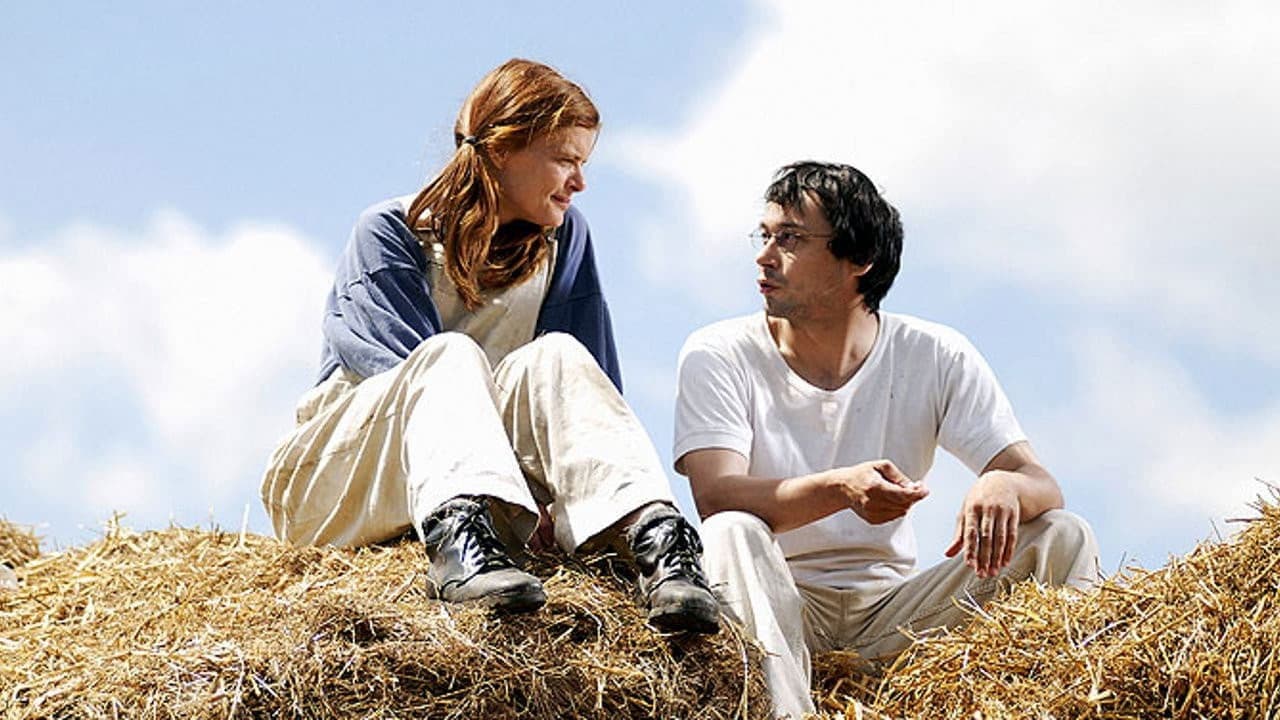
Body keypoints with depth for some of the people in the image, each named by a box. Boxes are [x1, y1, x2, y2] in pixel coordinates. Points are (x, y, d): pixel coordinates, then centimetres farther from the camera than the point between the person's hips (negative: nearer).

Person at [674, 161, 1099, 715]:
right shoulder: (718, 356, -4)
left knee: (1061, 535, -15)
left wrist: (1002, 486, -33)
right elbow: (715, 497, -19)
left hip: (891, 607, 2)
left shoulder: (936, 358, 1)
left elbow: (1041, 482, -6)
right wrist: (840, 489, -38)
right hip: (778, 604, -2)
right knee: (730, 534, -34)